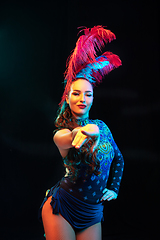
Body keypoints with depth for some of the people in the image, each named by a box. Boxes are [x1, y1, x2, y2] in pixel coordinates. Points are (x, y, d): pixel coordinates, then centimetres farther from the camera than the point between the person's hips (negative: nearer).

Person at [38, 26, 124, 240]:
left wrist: (114, 188, 9)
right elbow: (59, 139, -38)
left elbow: (118, 158, 19)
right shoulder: (65, 130, -11)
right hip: (61, 208, -4)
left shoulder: (101, 126, 4)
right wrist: (86, 131, -58)